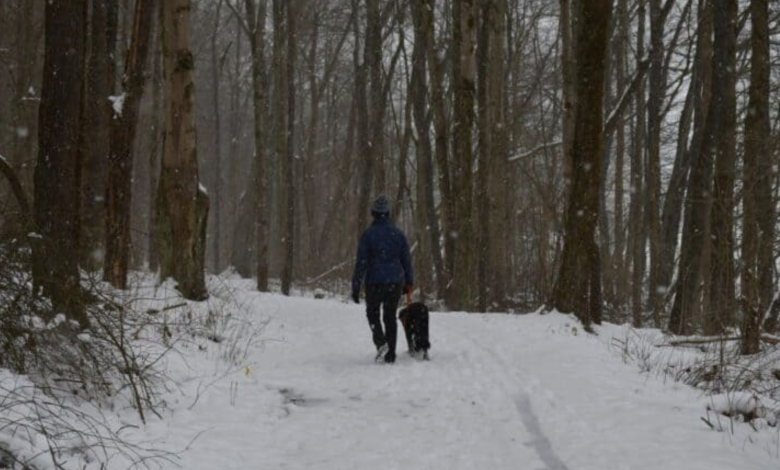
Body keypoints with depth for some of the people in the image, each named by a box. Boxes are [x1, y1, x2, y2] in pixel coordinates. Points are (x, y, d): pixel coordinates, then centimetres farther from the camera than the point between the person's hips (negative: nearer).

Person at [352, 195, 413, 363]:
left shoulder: (368, 234, -9)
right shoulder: (398, 233, 2)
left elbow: (361, 262, -10)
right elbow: (406, 259, 8)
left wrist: (356, 286, -6)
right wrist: (409, 282, 19)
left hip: (375, 282, -3)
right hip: (396, 281, 3)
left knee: (373, 313, 16)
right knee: (390, 317, 13)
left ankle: (381, 342, -9)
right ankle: (390, 355, 12)